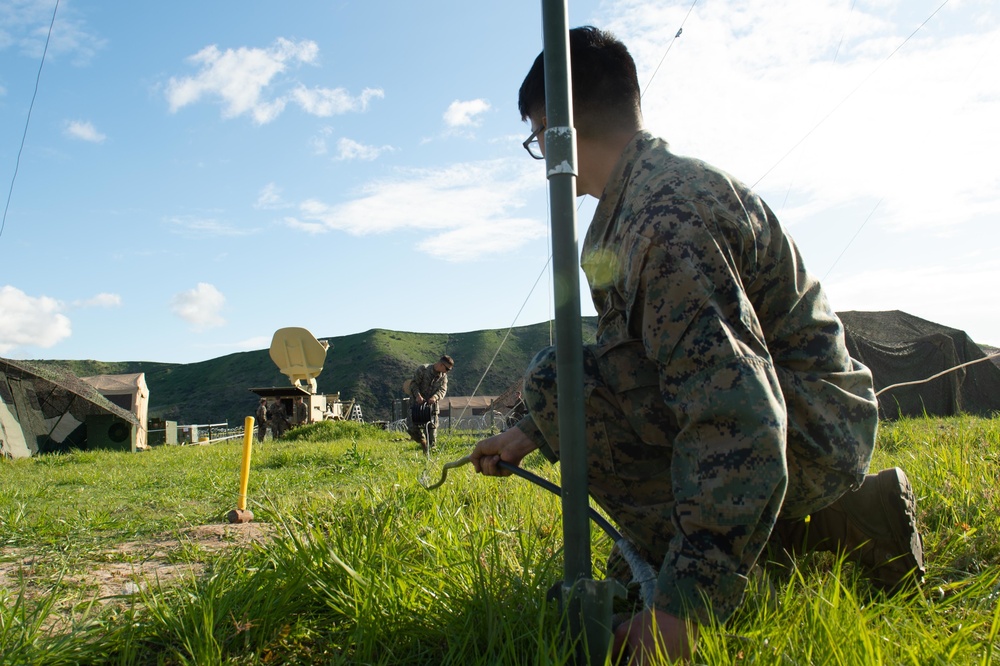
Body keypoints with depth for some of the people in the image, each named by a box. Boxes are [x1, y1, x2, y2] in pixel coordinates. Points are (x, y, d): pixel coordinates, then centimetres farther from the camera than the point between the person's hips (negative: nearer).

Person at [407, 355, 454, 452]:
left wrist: (435, 397, -28)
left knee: (432, 427, 1)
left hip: (432, 404, 3)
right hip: (417, 402, -3)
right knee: (413, 429, -7)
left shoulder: (443, 376, 3)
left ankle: (429, 448, 12)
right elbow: (413, 383, -11)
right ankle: (423, 443, 18)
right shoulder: (423, 369, -11)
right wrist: (418, 395, -27)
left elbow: (443, 390, -7)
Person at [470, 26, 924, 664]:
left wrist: (684, 605, -32)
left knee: (554, 375, -19)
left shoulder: (663, 211, -23)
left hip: (808, 427, -10)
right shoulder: (654, 187, 11)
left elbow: (739, 412, -33)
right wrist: (533, 431, 17)